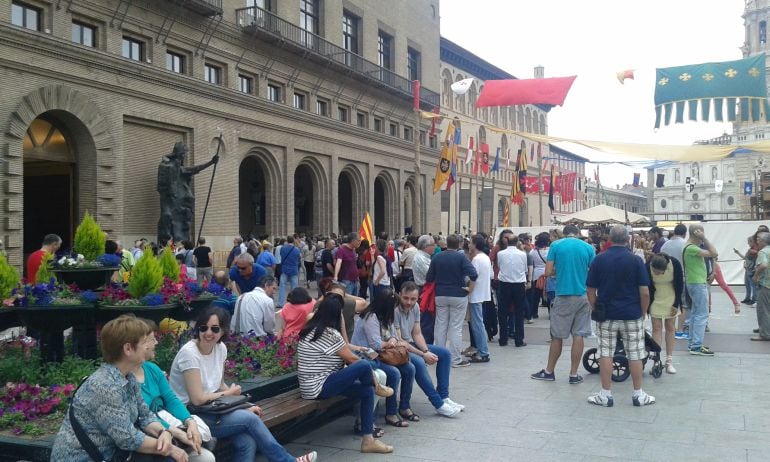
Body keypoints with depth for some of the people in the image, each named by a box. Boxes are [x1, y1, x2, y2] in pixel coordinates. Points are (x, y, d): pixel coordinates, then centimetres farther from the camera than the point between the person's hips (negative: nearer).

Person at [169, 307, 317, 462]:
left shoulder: (220, 348, 1)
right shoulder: (189, 352, -20)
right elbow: (198, 399, -22)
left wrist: (242, 407, -3)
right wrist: (229, 393, -7)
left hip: (210, 410, 6)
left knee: (247, 442, -20)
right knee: (250, 419, -17)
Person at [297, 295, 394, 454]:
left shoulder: (313, 328, 10)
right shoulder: (329, 333, -19)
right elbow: (351, 360, -10)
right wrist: (372, 376, 4)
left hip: (312, 385, 11)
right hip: (319, 388, -11)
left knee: (367, 391, 8)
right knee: (365, 365, -21)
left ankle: (368, 440, 9)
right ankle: (376, 387, 13)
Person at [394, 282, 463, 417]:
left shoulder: (415, 307, 0)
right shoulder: (394, 310, -24)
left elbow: (417, 334, 5)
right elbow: (398, 341, -25)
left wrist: (427, 351, -12)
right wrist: (423, 355, -24)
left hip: (411, 344, 9)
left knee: (445, 354, 2)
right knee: (418, 362, -35)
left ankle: (443, 397, 3)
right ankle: (439, 404, -25)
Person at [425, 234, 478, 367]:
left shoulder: (436, 257, 1)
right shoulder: (461, 257, -10)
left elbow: (429, 278, 3)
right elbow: (473, 274, -20)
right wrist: (470, 288, -6)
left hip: (440, 295, 3)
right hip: (458, 296, -3)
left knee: (440, 326, 11)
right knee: (456, 327, 0)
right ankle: (456, 359, 2)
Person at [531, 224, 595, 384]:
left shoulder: (556, 245, -1)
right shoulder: (588, 247, 2)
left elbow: (548, 272, -6)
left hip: (563, 296, -1)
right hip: (583, 296, 1)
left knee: (557, 336, 8)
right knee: (578, 335, 5)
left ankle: (549, 371, 19)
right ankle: (574, 374, 9)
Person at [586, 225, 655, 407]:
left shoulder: (599, 259, -3)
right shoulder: (635, 260, -7)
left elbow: (591, 291, -1)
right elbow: (644, 292, -8)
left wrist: (595, 310, 11)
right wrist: (643, 313, 5)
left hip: (606, 314, 1)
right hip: (632, 315, 0)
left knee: (605, 354, 6)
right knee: (635, 355, 8)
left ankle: (606, 395, 8)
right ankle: (638, 395, 15)